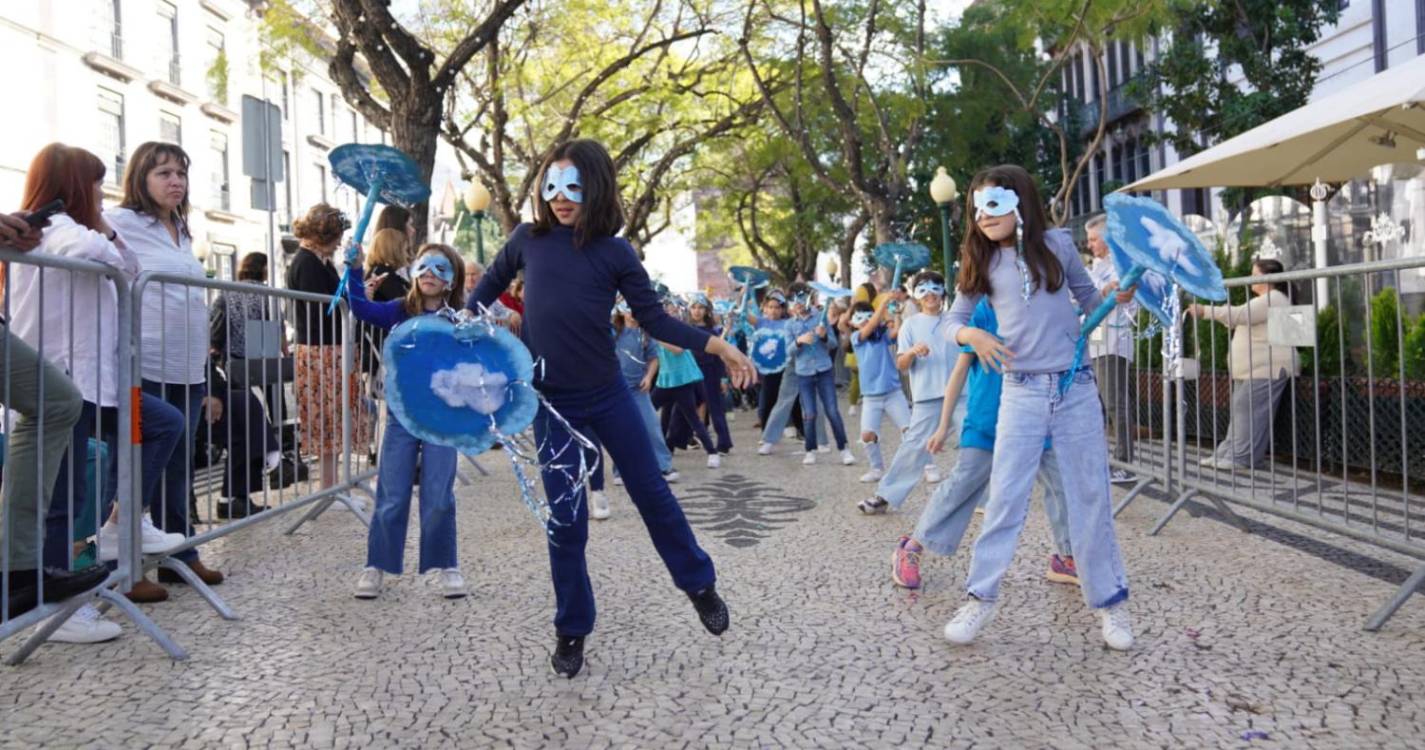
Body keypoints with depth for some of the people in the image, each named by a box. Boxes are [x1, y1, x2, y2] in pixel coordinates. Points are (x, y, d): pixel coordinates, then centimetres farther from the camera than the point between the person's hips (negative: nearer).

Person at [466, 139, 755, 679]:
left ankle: (699, 583, 34)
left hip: (608, 395, 0)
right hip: (551, 404, 0)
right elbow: (488, 290, 14)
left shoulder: (614, 252, -7)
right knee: (566, 521, 4)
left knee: (651, 493, 12)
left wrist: (717, 346, -14)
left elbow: (655, 320, -5)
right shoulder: (528, 239, -4)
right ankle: (571, 630, 23)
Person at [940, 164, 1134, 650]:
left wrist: (1118, 296, -7)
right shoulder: (983, 264, 3)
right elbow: (952, 322, 6)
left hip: (1075, 389, 0)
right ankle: (981, 598, 9)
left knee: (1090, 498, 6)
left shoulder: (1057, 245, 2)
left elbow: (1089, 299, 14)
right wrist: (973, 336, -15)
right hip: (1021, 393, 0)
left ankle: (1110, 603, 18)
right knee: (1005, 497, -1)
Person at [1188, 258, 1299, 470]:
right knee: (1241, 410, 8)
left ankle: (1242, 457, -10)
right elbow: (1241, 320, 26)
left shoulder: (1273, 299, -13)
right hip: (1254, 368, 11)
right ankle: (1229, 453, 9)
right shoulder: (1265, 300, 23)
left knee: (1249, 410, -11)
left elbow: (1240, 315, -23)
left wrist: (1206, 311, -23)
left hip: (1267, 368, -11)